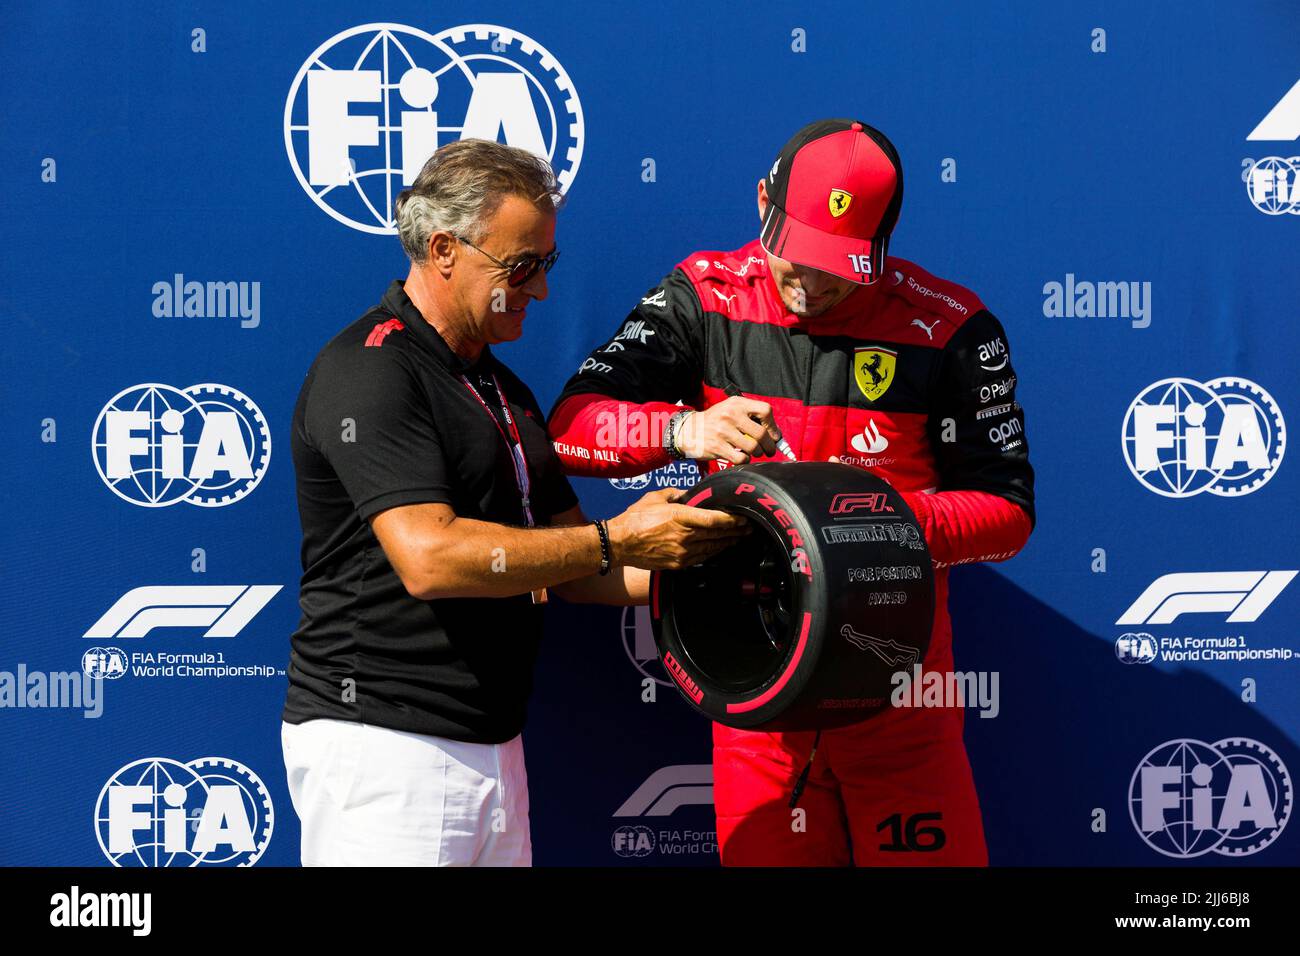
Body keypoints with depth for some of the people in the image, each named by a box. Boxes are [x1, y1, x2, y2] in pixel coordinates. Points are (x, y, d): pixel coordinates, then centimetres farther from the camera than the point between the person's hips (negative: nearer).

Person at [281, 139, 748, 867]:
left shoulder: (503, 389, 17)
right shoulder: (369, 372, -12)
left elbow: (560, 565, 18)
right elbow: (430, 557, -24)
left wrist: (677, 572, 0)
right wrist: (618, 542, -20)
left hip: (493, 746, 9)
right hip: (384, 745, -8)